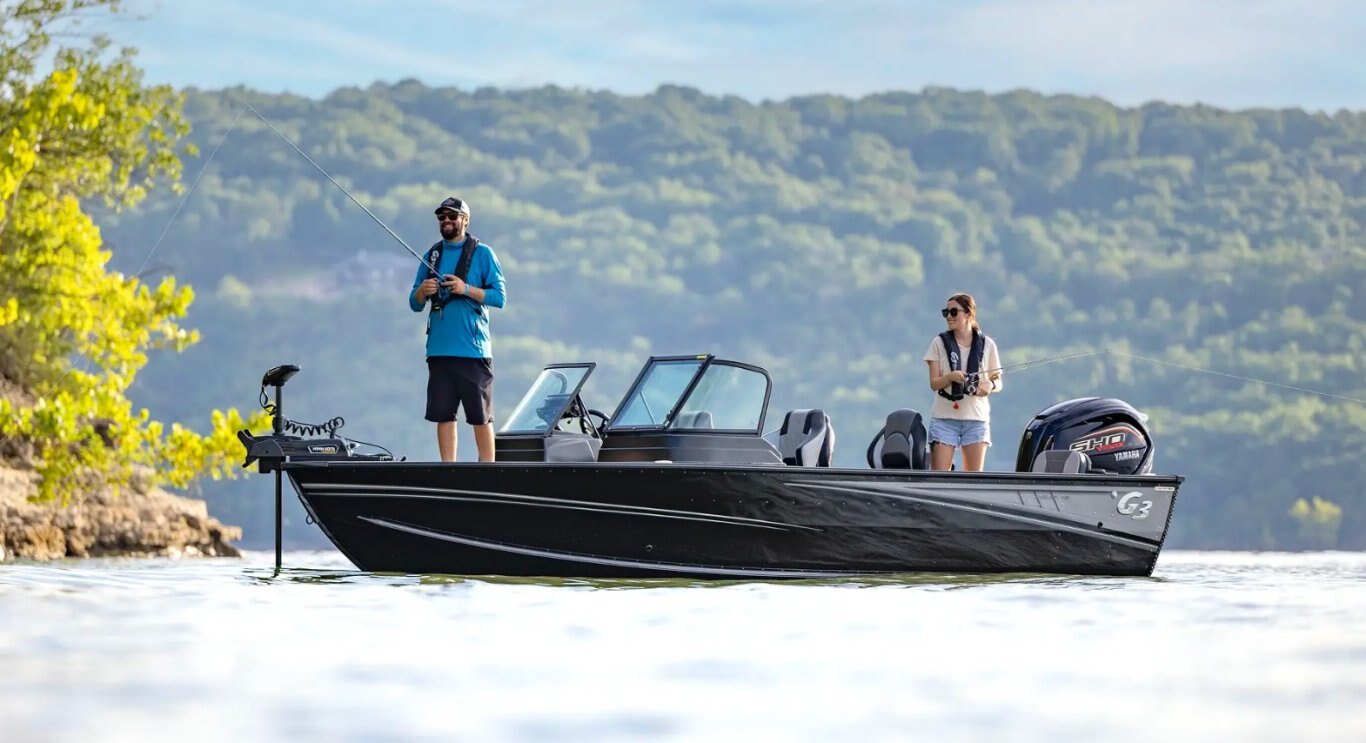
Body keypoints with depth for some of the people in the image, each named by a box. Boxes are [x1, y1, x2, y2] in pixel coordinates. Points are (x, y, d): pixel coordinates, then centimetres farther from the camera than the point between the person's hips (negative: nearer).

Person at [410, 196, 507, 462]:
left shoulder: (482, 253, 1)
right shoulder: (432, 255, 14)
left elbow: (500, 297, -4)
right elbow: (415, 304, 15)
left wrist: (466, 289, -16)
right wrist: (422, 292, -7)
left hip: (473, 349, -4)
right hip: (439, 349, 4)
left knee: (481, 416, -2)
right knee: (443, 414, 3)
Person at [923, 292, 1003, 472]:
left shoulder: (987, 344, 4)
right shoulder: (940, 343, 2)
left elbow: (998, 383, 7)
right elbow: (934, 383, -1)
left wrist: (990, 385, -17)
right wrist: (950, 377, -23)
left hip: (976, 418, 1)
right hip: (944, 418, -1)